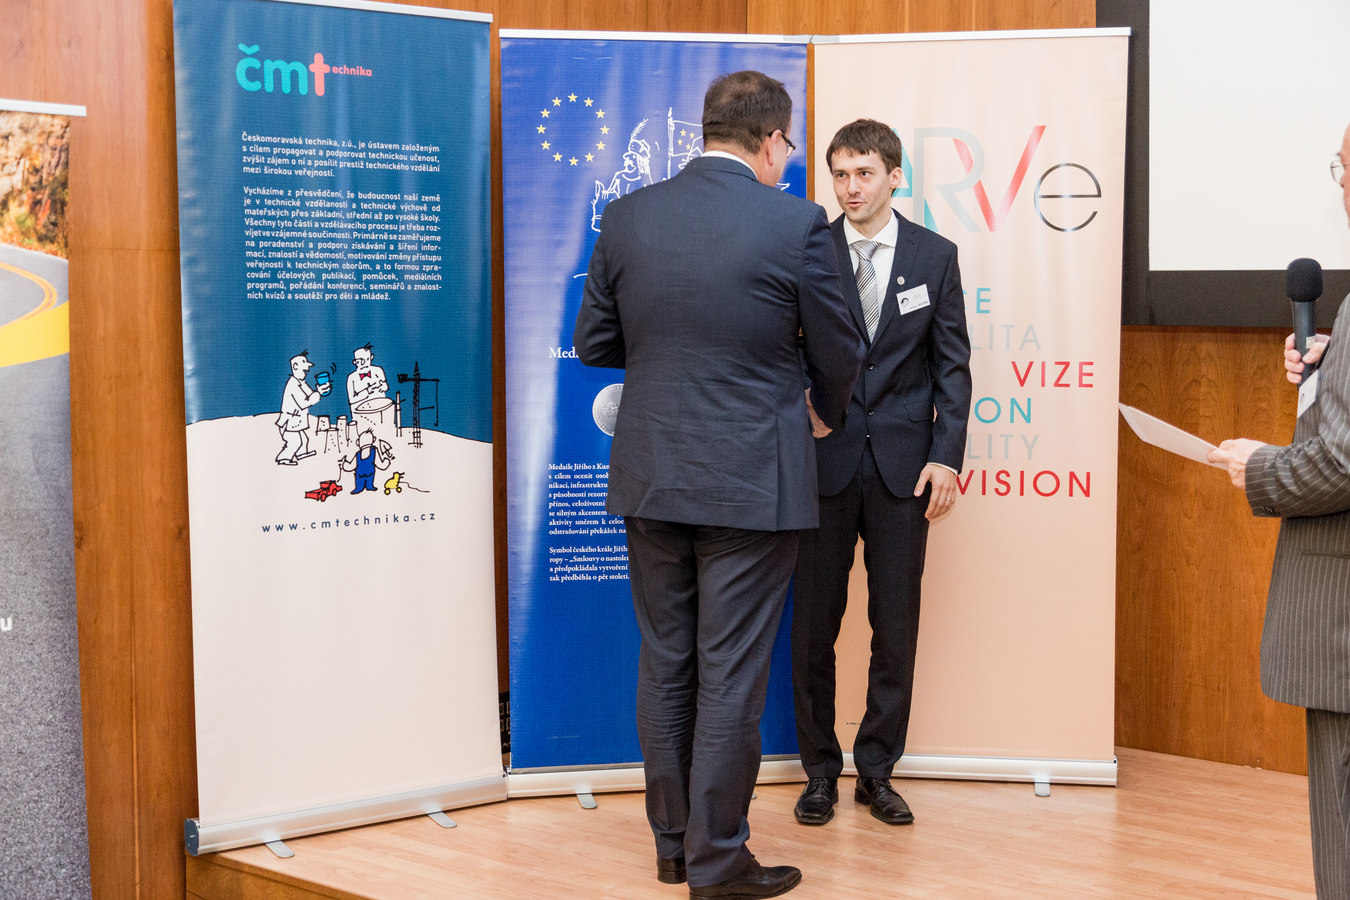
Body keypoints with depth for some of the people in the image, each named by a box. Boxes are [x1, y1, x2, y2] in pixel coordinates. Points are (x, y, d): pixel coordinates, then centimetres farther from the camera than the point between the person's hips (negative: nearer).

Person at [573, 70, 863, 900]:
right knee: (731, 676, 4)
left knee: (665, 666, 15)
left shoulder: (627, 217, 1)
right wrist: (828, 412, 21)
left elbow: (593, 342, 7)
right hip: (750, 483, -4)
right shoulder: (795, 223, -10)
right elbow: (838, 354, 0)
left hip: (650, 478, 4)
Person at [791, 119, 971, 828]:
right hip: (823, 459, -1)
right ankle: (820, 771, 19)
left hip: (903, 464, 1)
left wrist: (946, 455, -4)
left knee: (896, 626, 6)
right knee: (814, 624, 5)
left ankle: (876, 770, 19)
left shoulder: (935, 255, 5)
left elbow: (952, 364, 5)